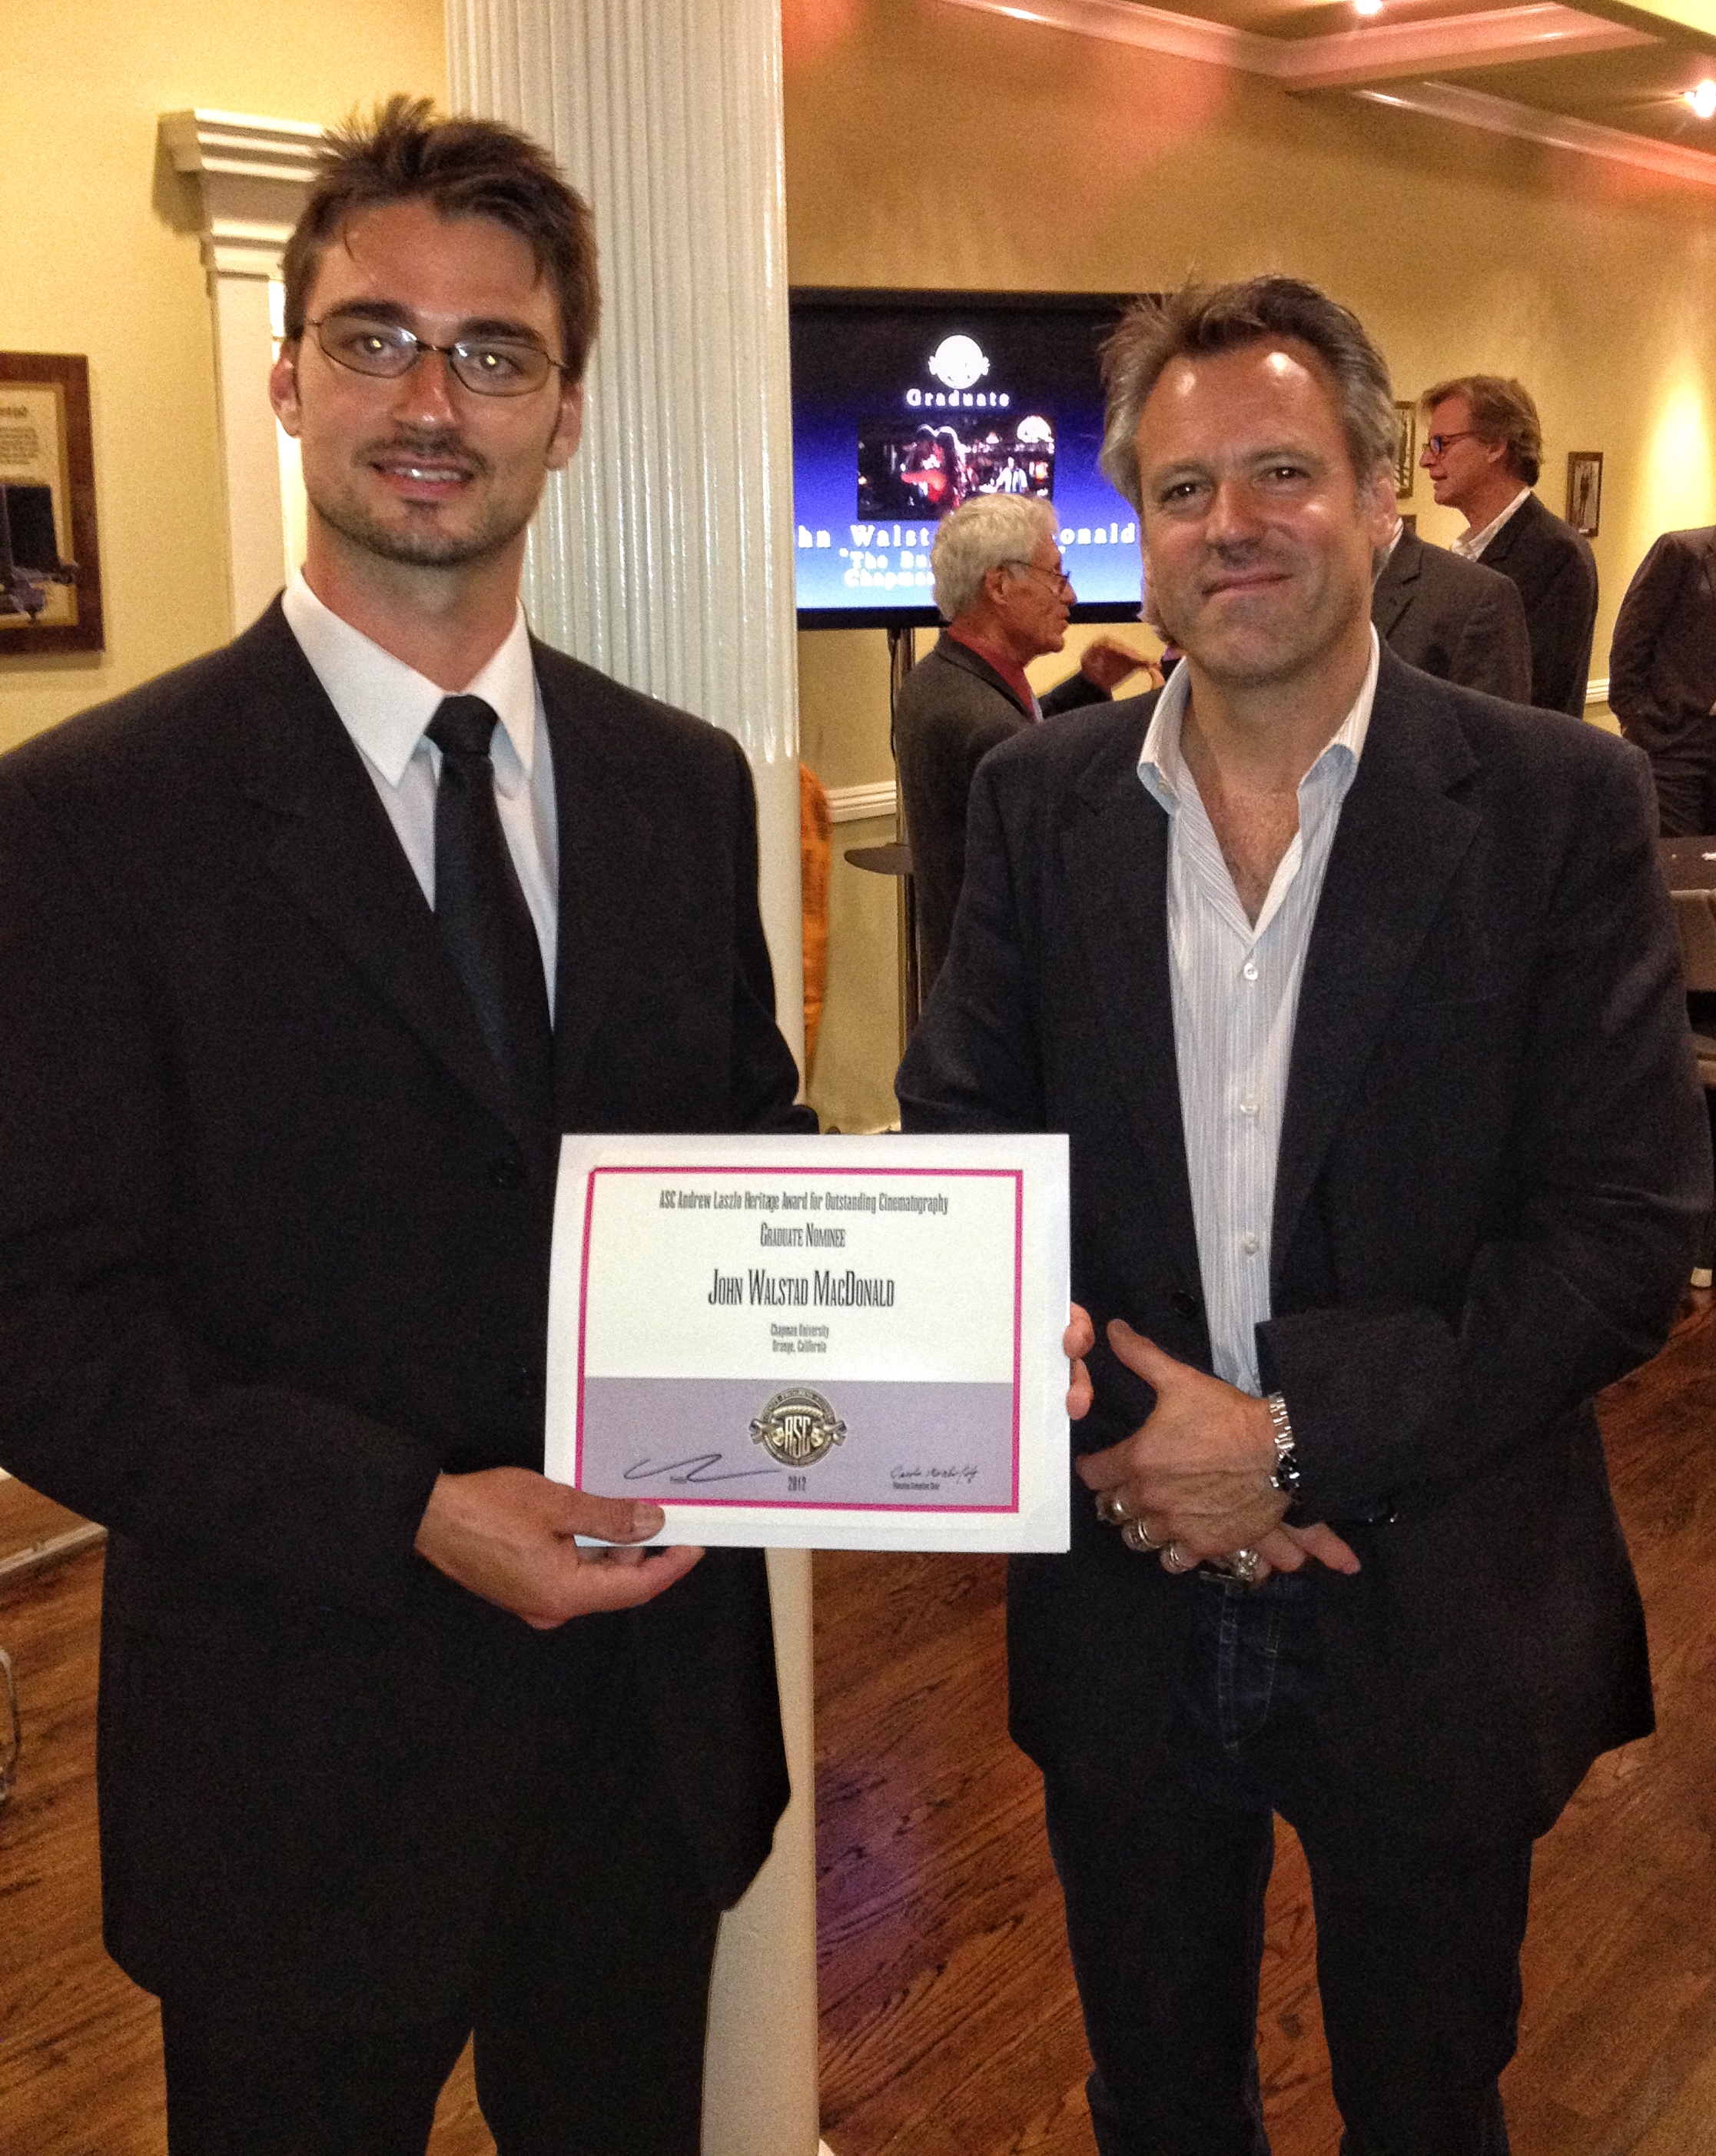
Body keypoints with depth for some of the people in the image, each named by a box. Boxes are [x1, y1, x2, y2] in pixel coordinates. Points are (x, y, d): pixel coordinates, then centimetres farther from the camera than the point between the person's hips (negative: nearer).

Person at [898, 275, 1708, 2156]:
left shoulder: (1558, 803, -10)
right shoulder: (1040, 800, -1)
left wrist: (1296, 1433, -19)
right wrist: (1130, 1447, -14)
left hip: (1436, 1621, -2)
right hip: (1123, 1605, 2)